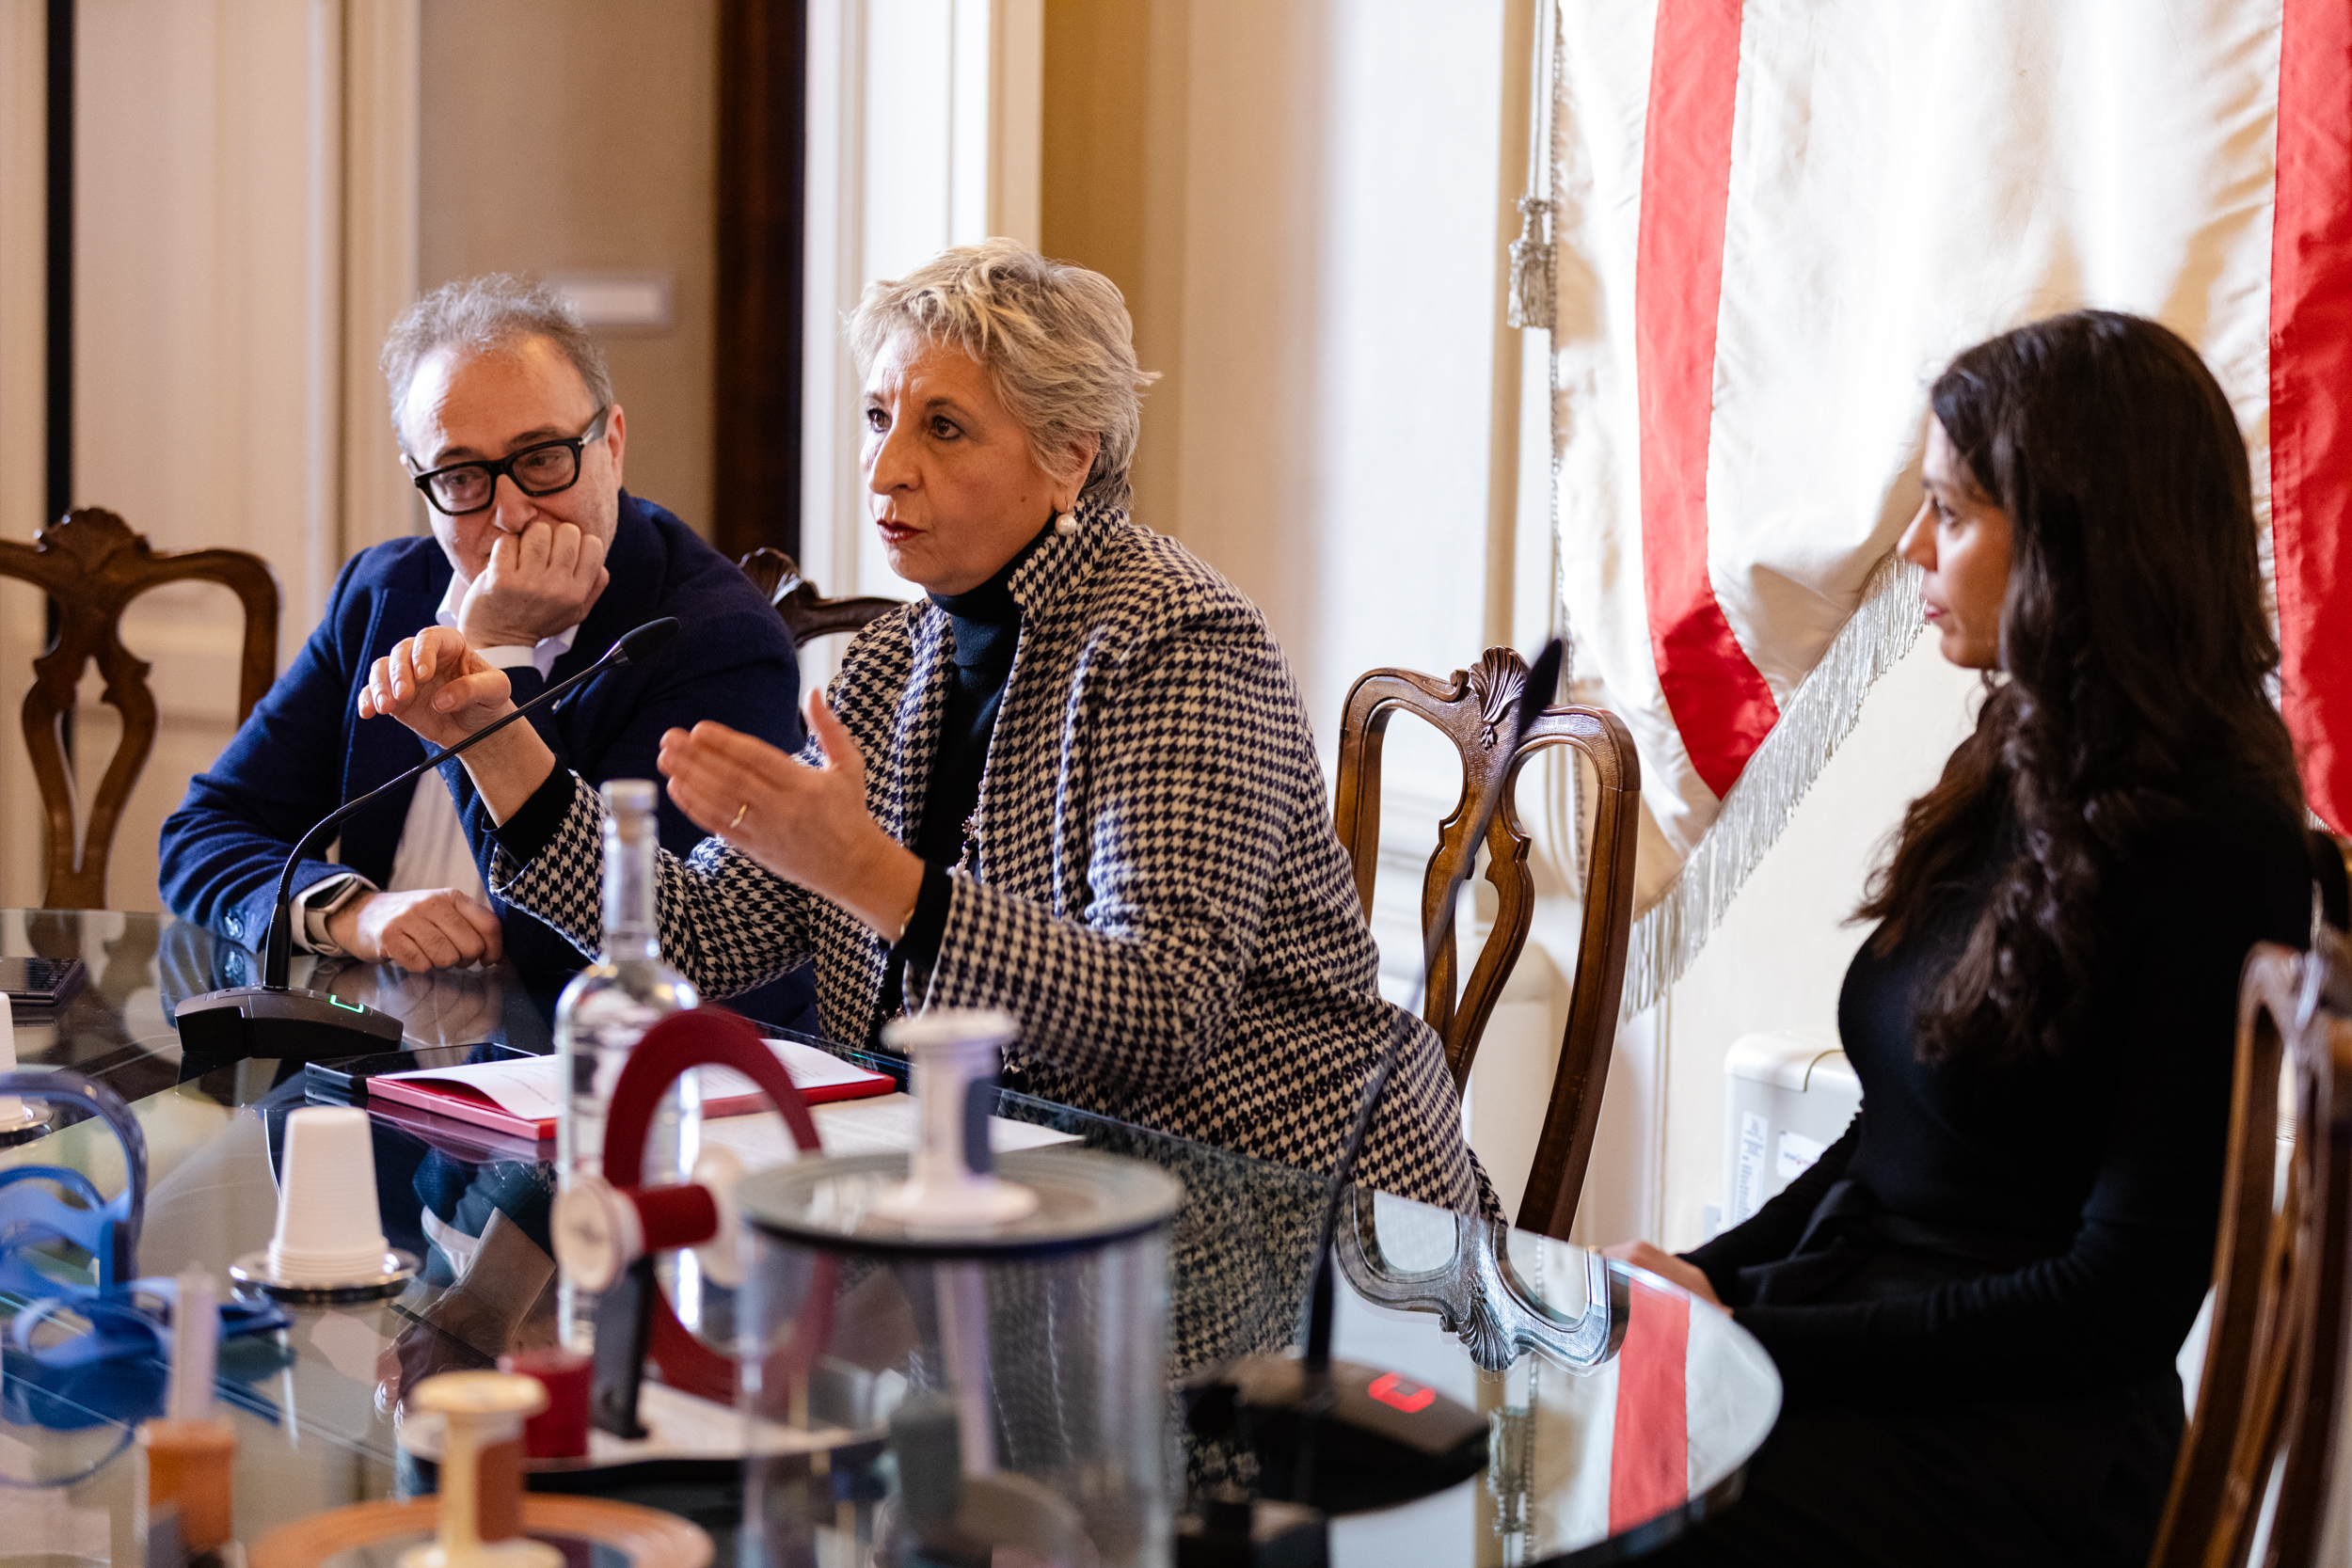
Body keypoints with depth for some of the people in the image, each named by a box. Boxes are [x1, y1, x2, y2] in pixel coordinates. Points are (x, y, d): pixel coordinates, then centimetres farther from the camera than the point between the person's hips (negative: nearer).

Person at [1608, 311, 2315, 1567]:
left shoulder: (2219, 853, -14)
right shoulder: (2019, 777, 12)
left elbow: (2124, 1299, -16)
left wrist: (1751, 1334, -16)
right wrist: (1697, 1283, 2)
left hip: (2019, 1456, -7)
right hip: (1863, 1363, 7)